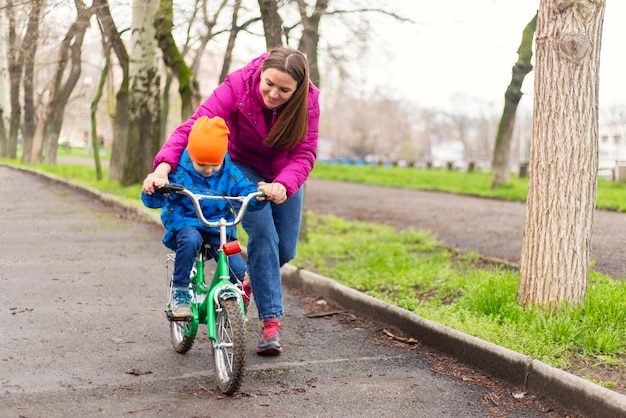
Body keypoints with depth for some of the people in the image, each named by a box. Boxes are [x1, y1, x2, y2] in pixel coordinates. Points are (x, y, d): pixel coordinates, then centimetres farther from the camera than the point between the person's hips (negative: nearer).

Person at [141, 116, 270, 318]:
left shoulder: (230, 173, 0)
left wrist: (259, 195, -26)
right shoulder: (179, 172, -9)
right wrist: (155, 189, -36)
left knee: (241, 273, -20)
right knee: (190, 239, -41)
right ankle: (179, 290, -20)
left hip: (220, 228, 2)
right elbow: (152, 201, -12)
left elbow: (246, 192, -1)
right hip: (186, 223, -2)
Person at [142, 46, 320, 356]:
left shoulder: (309, 100, -25)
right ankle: (272, 321, -17)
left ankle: (255, 277, 37)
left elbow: (305, 152, -27)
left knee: (286, 249, 2)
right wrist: (164, 165, -53)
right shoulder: (238, 86, -31)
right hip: (242, 165, -3)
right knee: (263, 234, -23)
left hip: (284, 173, 3)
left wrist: (284, 185, -48)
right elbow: (195, 126, -39)